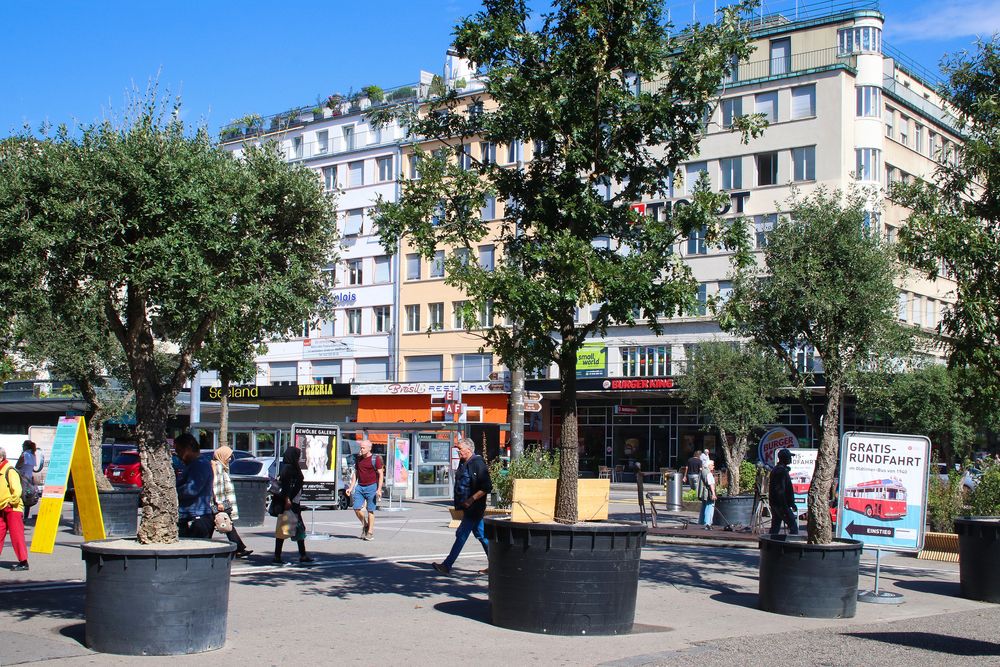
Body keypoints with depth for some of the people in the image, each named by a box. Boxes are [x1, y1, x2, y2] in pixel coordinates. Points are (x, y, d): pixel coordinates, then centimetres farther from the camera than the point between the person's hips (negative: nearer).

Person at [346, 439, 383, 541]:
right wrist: (351, 487, 9)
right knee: (357, 508, -4)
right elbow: (355, 474, 17)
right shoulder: (358, 459, 11)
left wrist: (379, 489, -14)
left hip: (371, 487, -5)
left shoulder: (375, 459, -5)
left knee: (370, 510, -2)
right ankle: (365, 525, 20)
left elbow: (381, 475, -6)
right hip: (360, 487, 5)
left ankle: (370, 533, 6)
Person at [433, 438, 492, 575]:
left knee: (461, 535, -7)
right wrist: (461, 503, 17)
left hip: (474, 508, -10)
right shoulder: (463, 463, 12)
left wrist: (471, 500, -22)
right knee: (481, 535, 13)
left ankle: (447, 565, -5)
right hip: (468, 507, 10)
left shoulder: (478, 463, -16)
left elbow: (487, 487, -21)